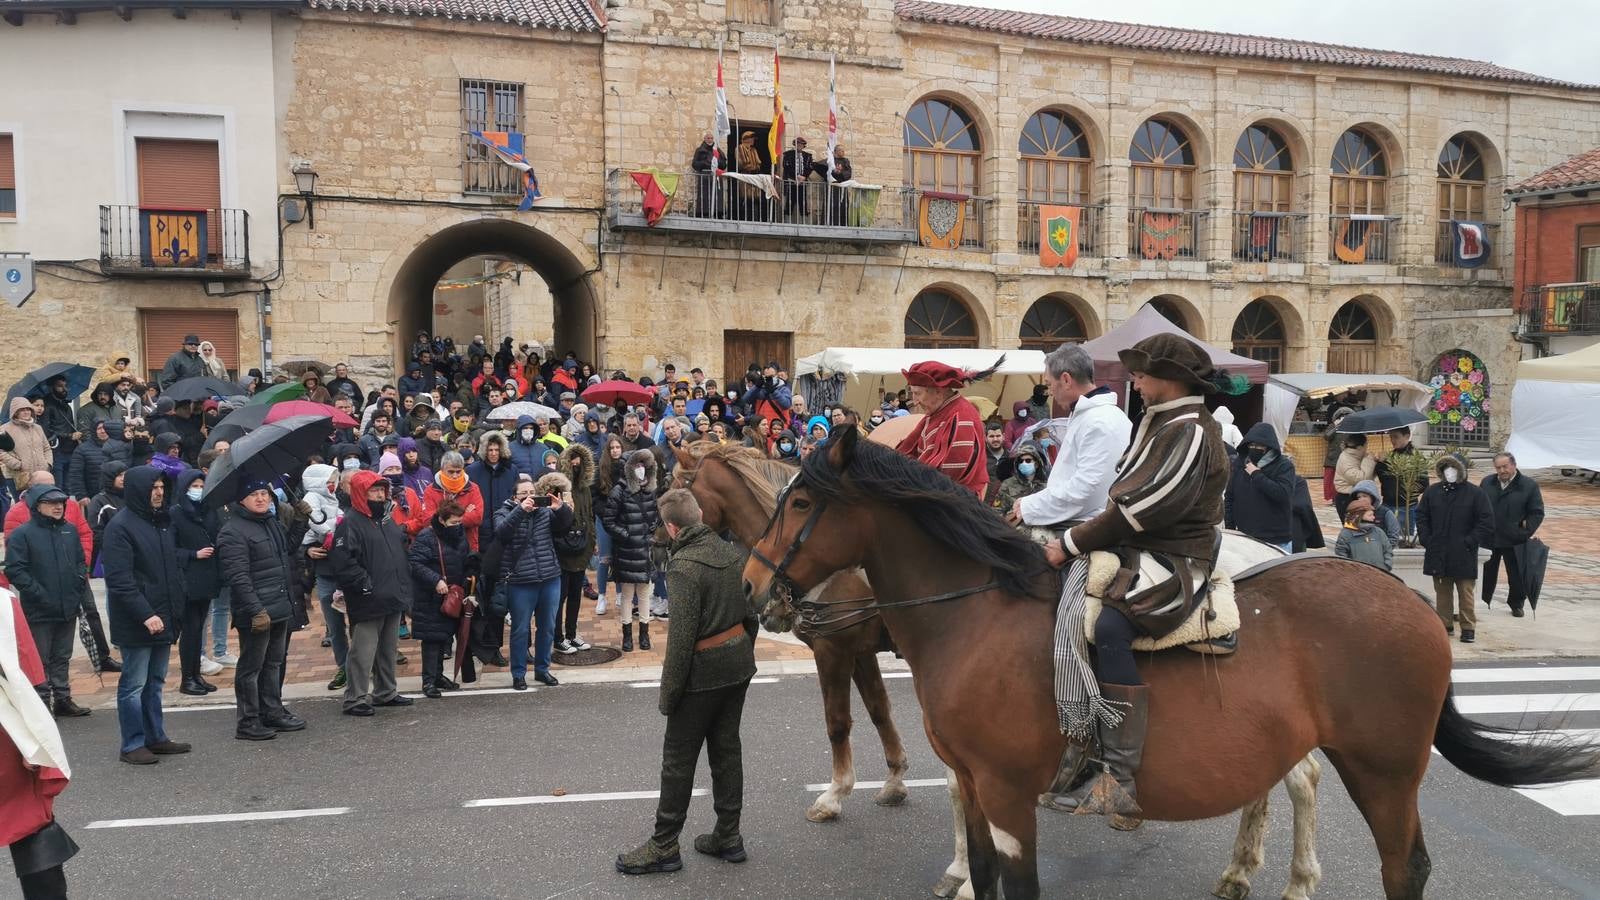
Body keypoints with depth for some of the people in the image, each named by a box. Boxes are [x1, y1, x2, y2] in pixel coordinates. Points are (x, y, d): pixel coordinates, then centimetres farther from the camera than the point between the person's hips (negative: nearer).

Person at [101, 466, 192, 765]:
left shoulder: (164, 521, 11)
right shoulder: (121, 525, -13)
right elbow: (119, 579, -19)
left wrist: (177, 606, 14)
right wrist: (146, 615, -23)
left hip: (164, 618, 8)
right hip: (137, 622, -8)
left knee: (156, 682, 15)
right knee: (134, 684, 1)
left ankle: (156, 737, 24)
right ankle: (133, 745, 9)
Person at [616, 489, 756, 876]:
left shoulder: (684, 567, -21)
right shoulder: (735, 553, 2)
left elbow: (681, 638, -21)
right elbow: (751, 613, 10)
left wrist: (668, 694, -13)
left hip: (703, 672, -7)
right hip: (739, 666, 7)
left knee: (678, 758, 5)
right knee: (727, 749, 17)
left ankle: (664, 846, 16)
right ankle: (728, 836, 26)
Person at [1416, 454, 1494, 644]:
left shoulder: (1475, 493, -2)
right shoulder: (1432, 491, 7)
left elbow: (1486, 521, -3)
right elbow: (1421, 516, 13)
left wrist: (1470, 542, -10)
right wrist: (1426, 540, 2)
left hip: (1463, 555, -3)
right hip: (1438, 554, 3)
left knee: (1465, 593, 1)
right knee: (1442, 592, 10)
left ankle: (1468, 628, 8)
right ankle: (1445, 625, 19)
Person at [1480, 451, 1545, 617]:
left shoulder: (1529, 485, -6)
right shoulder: (1487, 483, 4)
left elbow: (1537, 513, -3)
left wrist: (1526, 532, -12)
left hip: (1515, 542, -2)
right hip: (1488, 540, 2)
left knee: (1517, 575, 8)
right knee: (1487, 573, 11)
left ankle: (1516, 604, 27)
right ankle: (1483, 602, 24)